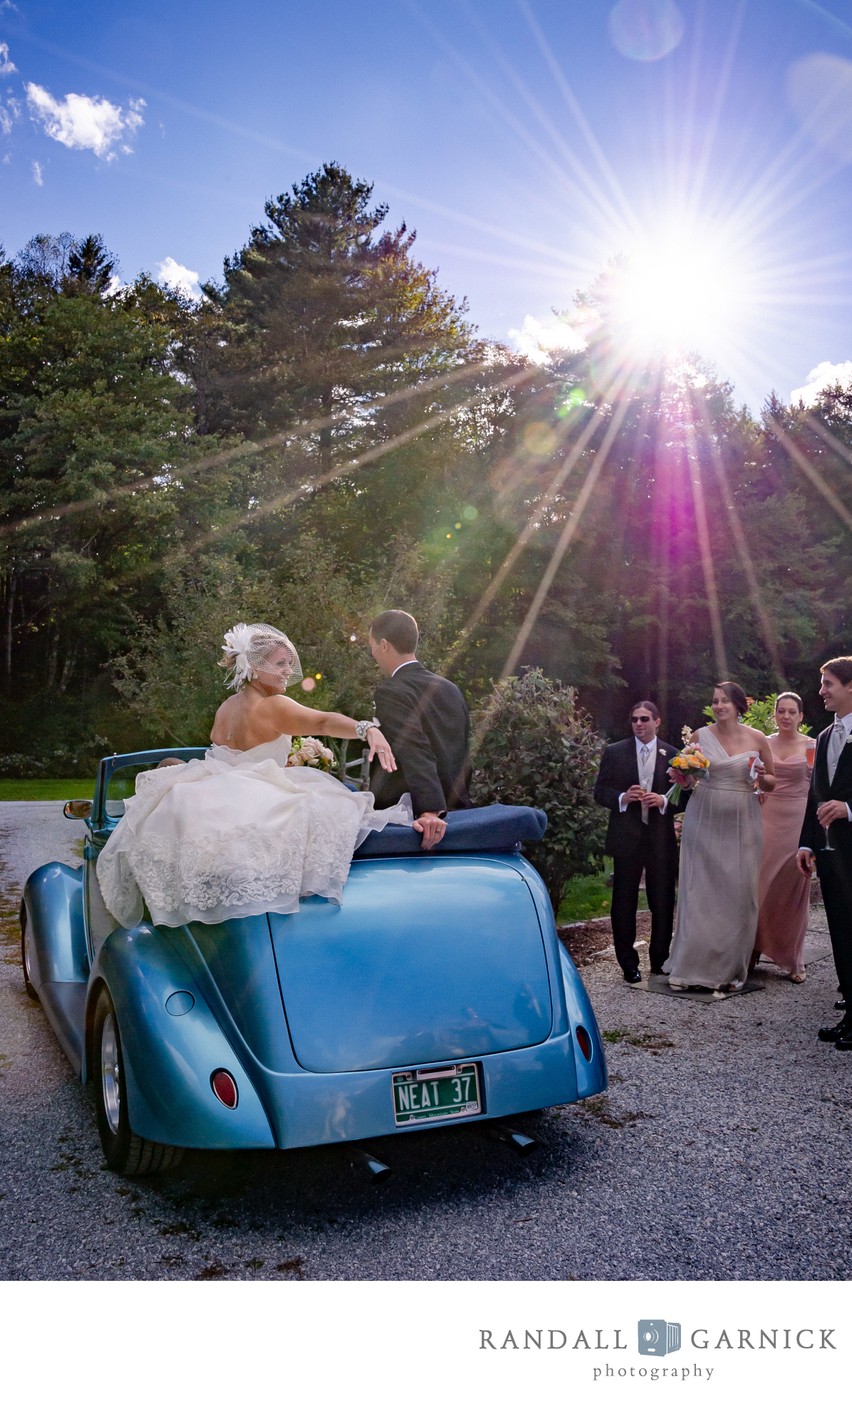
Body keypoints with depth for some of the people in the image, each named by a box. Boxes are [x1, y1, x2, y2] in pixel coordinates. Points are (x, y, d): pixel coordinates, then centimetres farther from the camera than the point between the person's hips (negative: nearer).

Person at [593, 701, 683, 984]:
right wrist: (622, 797, -16)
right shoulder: (614, 753, 3)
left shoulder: (673, 755, 4)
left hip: (661, 840, 1)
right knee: (624, 904, 6)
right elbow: (600, 791, 3)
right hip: (626, 838, 0)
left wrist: (663, 800, -14)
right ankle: (629, 965, 18)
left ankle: (660, 962, 23)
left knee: (663, 904, 7)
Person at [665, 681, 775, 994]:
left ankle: (731, 969, 15)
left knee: (739, 894, 3)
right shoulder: (700, 736, 2)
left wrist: (762, 776, -11)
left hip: (742, 823, 0)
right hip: (704, 820, 0)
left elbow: (771, 784, 11)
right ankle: (693, 966, 11)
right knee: (699, 892, 1)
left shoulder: (757, 738, 2)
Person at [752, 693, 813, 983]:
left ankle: (793, 960, 17)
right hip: (767, 820, 2)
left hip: (798, 823, -1)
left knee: (794, 892, 5)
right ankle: (754, 949, 15)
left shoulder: (812, 747, 0)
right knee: (760, 887, 0)